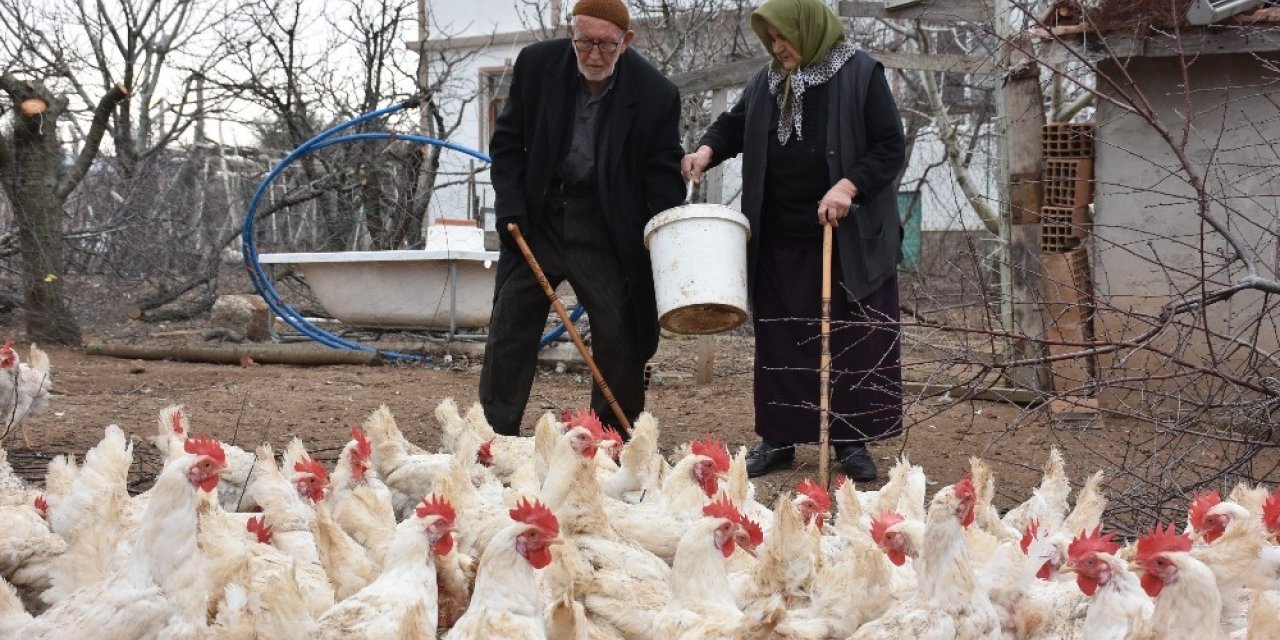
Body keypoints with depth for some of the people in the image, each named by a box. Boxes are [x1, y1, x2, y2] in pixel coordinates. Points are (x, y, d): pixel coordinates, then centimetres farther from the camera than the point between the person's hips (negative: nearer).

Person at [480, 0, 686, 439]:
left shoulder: (655, 95, -13)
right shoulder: (536, 65, -7)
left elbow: (663, 173, -6)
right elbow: (507, 142, 2)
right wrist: (510, 208, -8)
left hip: (608, 229, -1)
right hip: (539, 217, 2)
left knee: (620, 335, -1)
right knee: (510, 326, 1)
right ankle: (494, 436, 7)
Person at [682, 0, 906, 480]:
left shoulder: (861, 75, -6)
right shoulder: (766, 83, 9)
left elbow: (891, 147, -8)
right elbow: (734, 126, 20)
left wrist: (848, 187, -20)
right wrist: (707, 150, -2)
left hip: (850, 239, -4)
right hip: (780, 242, 4)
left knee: (851, 339, 1)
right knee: (781, 340, 7)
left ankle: (852, 441, 9)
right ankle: (778, 438, 14)